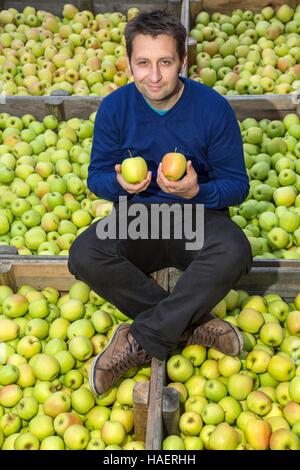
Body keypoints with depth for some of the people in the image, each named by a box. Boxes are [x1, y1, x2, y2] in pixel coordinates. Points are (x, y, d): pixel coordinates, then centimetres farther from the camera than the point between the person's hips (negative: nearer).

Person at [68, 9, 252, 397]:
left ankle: (139, 342, -21)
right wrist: (119, 183, -24)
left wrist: (197, 191, -28)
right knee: (84, 255, -28)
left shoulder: (213, 107, -9)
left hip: (199, 214, -1)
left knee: (234, 252, -35)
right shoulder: (115, 107, -4)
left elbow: (237, 185, -6)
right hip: (136, 214, 2)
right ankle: (191, 325, -18)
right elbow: (96, 176, 1)